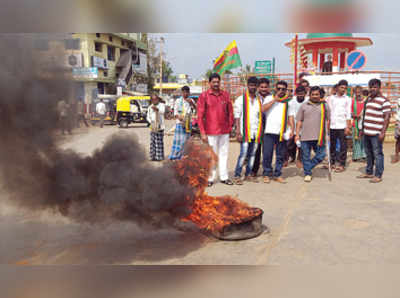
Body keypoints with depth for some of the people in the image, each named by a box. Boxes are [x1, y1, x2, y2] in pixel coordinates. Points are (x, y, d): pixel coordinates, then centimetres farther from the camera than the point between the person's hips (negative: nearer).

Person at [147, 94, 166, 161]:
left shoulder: (162, 105, 2)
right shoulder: (150, 107, 17)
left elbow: (162, 111, -20)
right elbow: (148, 117, 16)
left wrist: (157, 109, -40)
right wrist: (151, 121, -5)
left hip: (160, 126, -5)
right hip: (153, 126, 5)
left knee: (159, 142, -6)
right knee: (152, 141, 2)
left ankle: (159, 156, -4)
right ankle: (153, 156, 6)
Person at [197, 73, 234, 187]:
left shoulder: (225, 95, 7)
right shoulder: (204, 96, -3)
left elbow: (230, 111, 13)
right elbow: (200, 115, -5)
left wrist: (230, 126, 7)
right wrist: (202, 133, -10)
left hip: (225, 131, 4)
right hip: (211, 132, -3)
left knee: (224, 154, 10)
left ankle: (224, 177, 20)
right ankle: (210, 178, 14)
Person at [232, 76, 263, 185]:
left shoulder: (259, 100, 13)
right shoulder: (241, 99, 0)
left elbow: (261, 116, 13)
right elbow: (237, 117, -4)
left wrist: (261, 131, 5)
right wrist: (238, 132, -11)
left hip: (256, 132, 5)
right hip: (245, 132, -5)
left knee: (252, 154, 8)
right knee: (243, 154, -8)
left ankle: (248, 174, 18)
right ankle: (237, 176, -1)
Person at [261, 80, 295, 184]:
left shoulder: (288, 101, 15)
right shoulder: (269, 98, 9)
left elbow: (291, 117, 13)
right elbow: (263, 109, -10)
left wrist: (292, 130, 1)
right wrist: (275, 99, -7)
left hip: (283, 133, 3)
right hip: (269, 132, -2)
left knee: (281, 155, 6)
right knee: (267, 154, -3)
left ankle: (277, 174, 16)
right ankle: (267, 174, 10)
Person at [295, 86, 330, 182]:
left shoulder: (324, 106, 10)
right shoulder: (304, 106, 7)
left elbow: (327, 120, 13)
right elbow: (299, 121, 6)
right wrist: (297, 134, 0)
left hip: (319, 137, 1)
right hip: (305, 136, -1)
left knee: (321, 155, -2)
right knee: (306, 156, 3)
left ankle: (307, 168, 18)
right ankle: (307, 173, 16)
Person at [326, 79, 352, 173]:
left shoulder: (347, 99, 6)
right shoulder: (331, 98, 10)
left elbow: (348, 114, 1)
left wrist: (348, 127, -7)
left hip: (342, 126, -2)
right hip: (332, 125, 2)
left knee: (343, 146, -1)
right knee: (332, 145, 8)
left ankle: (342, 165, 5)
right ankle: (332, 163, 18)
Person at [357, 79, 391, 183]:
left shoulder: (384, 101, -8)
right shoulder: (368, 99, 16)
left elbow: (387, 117, -12)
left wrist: (383, 132, -19)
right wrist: (362, 129, 20)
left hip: (376, 133, -7)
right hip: (367, 132, 8)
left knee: (377, 154, -1)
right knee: (369, 154, 16)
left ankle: (378, 176, 6)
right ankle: (369, 172, 27)